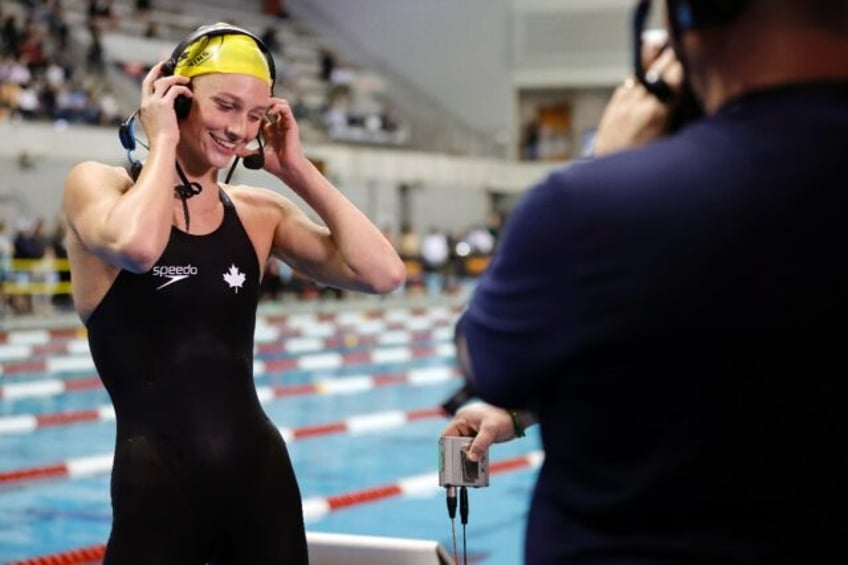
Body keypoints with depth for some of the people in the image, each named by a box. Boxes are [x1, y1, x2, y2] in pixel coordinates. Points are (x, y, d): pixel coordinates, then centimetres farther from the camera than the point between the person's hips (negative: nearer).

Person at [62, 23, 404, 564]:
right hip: (157, 489, -4)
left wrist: (297, 170, 1)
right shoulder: (97, 183, -3)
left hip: (262, 476, 4)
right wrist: (163, 141, -11)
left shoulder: (260, 211, 7)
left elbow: (383, 273, -3)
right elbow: (136, 246, -27)